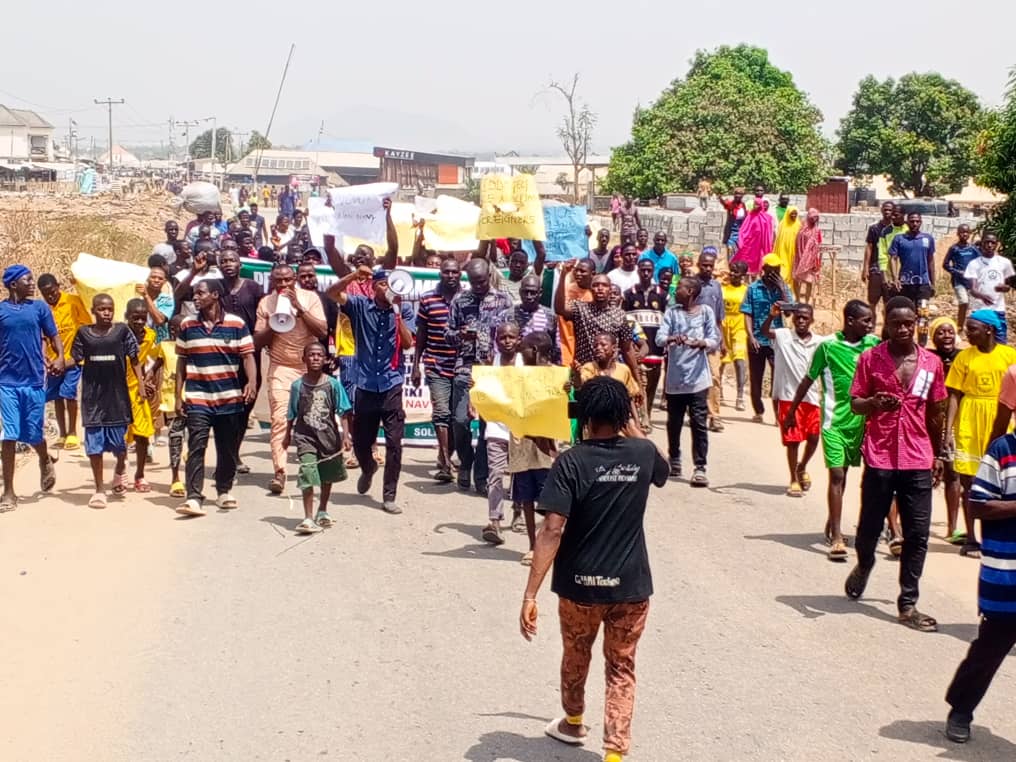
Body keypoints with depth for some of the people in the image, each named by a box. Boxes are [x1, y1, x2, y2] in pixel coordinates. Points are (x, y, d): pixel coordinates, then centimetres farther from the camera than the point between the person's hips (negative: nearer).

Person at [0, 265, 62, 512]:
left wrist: (60, 358, -12)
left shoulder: (39, 308, 4)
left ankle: (45, 461, 44)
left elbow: (53, 336, 5)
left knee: (33, 434, 9)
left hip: (34, 381, 1)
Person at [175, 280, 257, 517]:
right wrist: (179, 395, 6)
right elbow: (181, 362, 10)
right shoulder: (187, 325, 6)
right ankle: (194, 497, -14)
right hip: (197, 398, 0)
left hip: (229, 398, 0)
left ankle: (224, 491, 26)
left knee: (228, 448, 10)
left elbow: (248, 356, -2)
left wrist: (251, 382, -19)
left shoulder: (236, 324, 0)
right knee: (196, 447, -10)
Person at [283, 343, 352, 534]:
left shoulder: (333, 384, -7)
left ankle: (322, 511, 39)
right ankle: (308, 518, -15)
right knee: (308, 473, -16)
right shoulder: (297, 385, -6)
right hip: (305, 436, -2)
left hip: (328, 435, 2)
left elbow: (343, 411, -4)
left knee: (328, 475, 18)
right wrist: (288, 436, 12)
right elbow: (292, 414, 5)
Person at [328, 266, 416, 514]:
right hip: (365, 384, 1)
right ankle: (368, 468, 45)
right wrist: (354, 275, -22)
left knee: (394, 443, -6)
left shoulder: (404, 310, 2)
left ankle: (389, 496, 2)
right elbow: (333, 293, -9)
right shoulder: (361, 306, 3)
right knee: (360, 441, 12)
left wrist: (397, 312, -15)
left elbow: (407, 344, -8)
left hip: (392, 385, -1)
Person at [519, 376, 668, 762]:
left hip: (580, 584, -1)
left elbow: (552, 531, -21)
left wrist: (530, 595, -20)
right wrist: (632, 427, 23)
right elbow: (662, 472, 23)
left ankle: (573, 722, 48)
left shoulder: (570, 462, -15)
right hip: (630, 585, 1)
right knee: (621, 669, 13)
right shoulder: (643, 453, -5)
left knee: (575, 655, 25)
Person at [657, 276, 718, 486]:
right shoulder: (672, 312, 6)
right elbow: (659, 338, -6)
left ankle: (700, 467, -6)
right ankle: (674, 460, 31)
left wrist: (702, 343, -27)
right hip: (675, 378, 3)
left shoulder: (706, 312, 2)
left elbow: (715, 340, -5)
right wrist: (671, 339, -29)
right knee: (674, 423, 13)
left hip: (698, 378, -3)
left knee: (699, 423, -6)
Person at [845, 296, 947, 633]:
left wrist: (938, 455, 16)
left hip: (918, 462, 2)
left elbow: (935, 413, 14)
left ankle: (908, 604, 8)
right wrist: (874, 403, -21)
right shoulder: (870, 359, -1)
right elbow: (855, 403, 1)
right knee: (869, 526, 7)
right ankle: (864, 565, 40)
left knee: (917, 535, 0)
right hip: (879, 458, -2)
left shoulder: (932, 363, 6)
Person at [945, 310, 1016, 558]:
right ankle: (970, 539, 11)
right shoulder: (964, 357, 0)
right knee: (968, 481, 3)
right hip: (969, 426, 0)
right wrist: (948, 431, -7)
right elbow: (954, 396, 0)